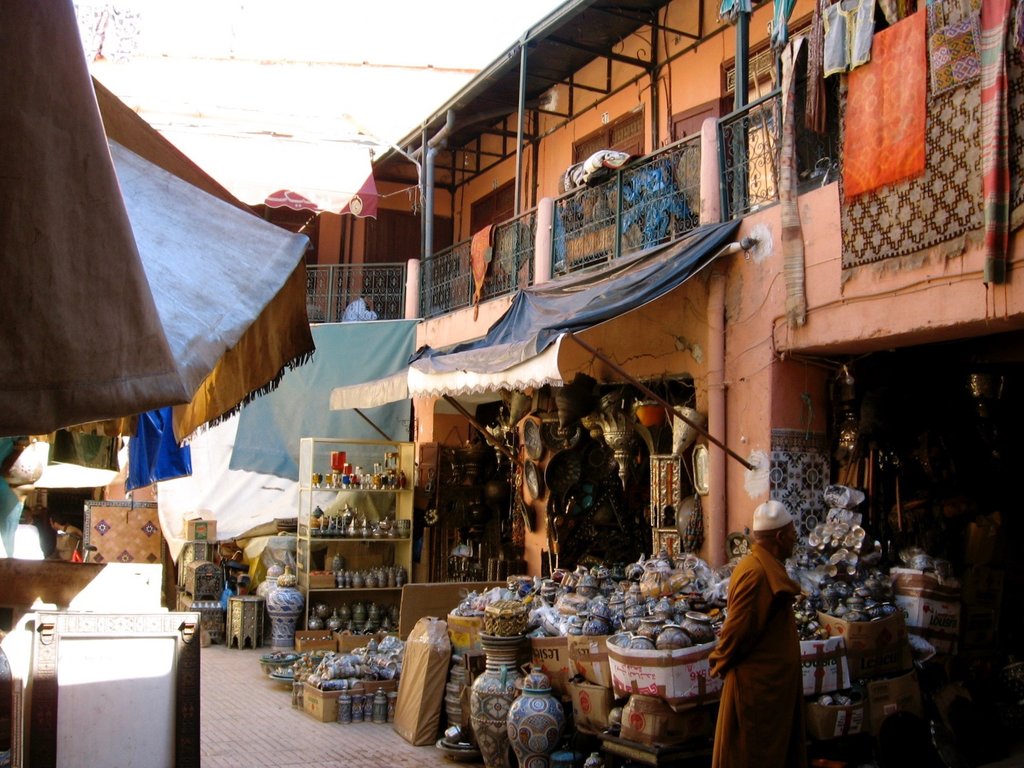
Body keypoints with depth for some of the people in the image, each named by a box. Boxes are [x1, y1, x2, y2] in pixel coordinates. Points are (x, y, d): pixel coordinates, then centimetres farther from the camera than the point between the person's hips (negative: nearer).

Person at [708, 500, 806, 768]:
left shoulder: (768, 567, 9)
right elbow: (738, 627, -23)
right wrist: (721, 662, -9)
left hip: (773, 680, 10)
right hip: (758, 685, -10)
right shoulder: (756, 572, -25)